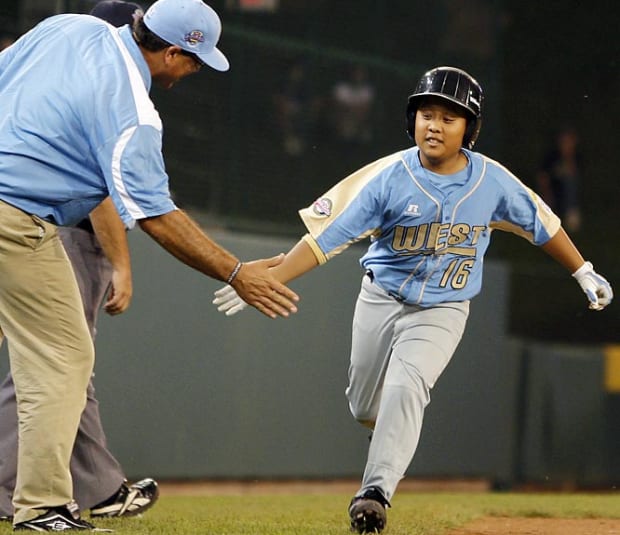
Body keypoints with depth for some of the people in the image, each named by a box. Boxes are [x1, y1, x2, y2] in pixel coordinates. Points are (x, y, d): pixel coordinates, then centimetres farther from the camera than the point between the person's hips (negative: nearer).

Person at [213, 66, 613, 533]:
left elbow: (542, 224, 5)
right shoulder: (389, 178, -17)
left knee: (405, 390, -25)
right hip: (381, 299, 1)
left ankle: (376, 491, -25)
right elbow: (326, 236, -19)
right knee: (364, 407, 13)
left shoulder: (492, 180, -12)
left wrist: (584, 273, 13)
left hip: (442, 312, -1)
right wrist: (267, 282, -27)